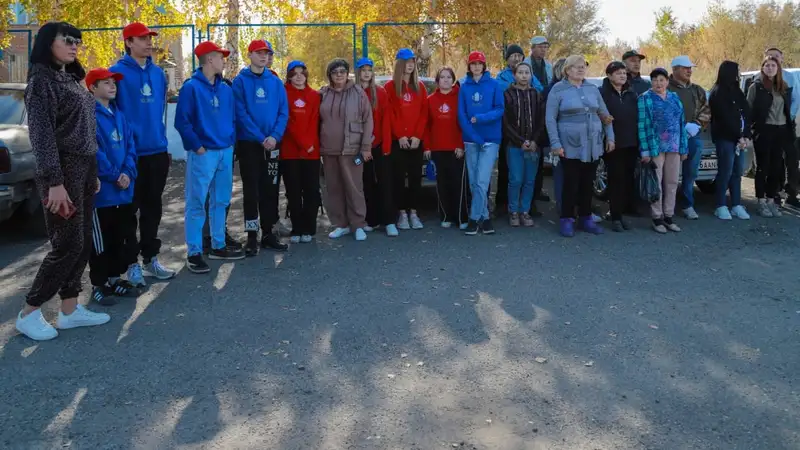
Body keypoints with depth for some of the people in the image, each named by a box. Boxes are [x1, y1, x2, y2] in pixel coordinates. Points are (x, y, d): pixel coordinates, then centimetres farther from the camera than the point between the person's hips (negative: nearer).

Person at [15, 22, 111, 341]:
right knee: (68, 244, -6)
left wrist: (93, 173, 16)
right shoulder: (42, 79, -10)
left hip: (83, 168, 8)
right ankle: (29, 313, 5)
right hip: (63, 170, -8)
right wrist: (54, 181, -21)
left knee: (82, 243, 9)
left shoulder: (71, 79, 15)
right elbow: (41, 134, -16)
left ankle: (70, 309, 16)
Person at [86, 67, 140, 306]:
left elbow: (130, 146, 9)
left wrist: (128, 173, -7)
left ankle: (114, 278, 27)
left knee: (123, 237, 14)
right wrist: (114, 176, -16)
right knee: (101, 239, 1)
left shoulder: (119, 115, 14)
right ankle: (99, 284, 12)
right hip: (101, 190, -7)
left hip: (124, 190, 7)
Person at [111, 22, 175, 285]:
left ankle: (151, 258, 26)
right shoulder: (117, 72, -10)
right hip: (131, 152, -6)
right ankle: (131, 263, 14)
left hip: (157, 150, 6)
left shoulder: (158, 73, 10)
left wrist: (160, 136, 15)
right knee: (130, 209, 4)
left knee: (153, 207, 14)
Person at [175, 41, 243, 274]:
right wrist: (197, 146, -15)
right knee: (197, 203, -4)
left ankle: (218, 246, 25)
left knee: (221, 201, 13)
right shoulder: (191, 87, -8)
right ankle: (194, 253, 1)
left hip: (225, 152, 7)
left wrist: (231, 142, 7)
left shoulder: (226, 89, 12)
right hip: (203, 154, -7)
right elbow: (182, 121, -12)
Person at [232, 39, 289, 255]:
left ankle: (268, 233, 18)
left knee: (270, 189, 8)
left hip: (272, 144, 4)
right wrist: (261, 138, -16)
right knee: (251, 190, 0)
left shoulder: (276, 82, 8)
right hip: (249, 143, -3)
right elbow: (241, 113, -11)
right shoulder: (240, 81, -3)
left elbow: (284, 112, 2)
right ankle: (252, 236, 7)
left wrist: (275, 136, -13)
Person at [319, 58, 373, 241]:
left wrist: (366, 147, -7)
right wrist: (318, 145, 6)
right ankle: (340, 224, 18)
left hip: (352, 149, -4)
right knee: (333, 188, 8)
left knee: (354, 187, -3)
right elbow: (318, 120, 12)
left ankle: (358, 225, 6)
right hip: (328, 150, 4)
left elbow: (368, 120, -2)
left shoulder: (358, 92, -1)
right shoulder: (323, 94, 8)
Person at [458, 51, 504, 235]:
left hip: (490, 139, -3)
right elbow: (461, 115, 0)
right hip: (470, 140, 3)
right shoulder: (464, 87, 7)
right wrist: (474, 137, -10)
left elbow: (500, 110, -5)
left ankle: (474, 218, -1)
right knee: (474, 182, 4)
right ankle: (484, 217, 15)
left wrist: (480, 118, -18)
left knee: (482, 181, -10)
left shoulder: (494, 84, 1)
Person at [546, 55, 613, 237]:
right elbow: (550, 119, -7)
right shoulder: (558, 89, -4)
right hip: (570, 145, -4)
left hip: (593, 145, 5)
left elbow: (604, 114, 15)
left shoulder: (593, 89, 10)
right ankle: (567, 220, 9)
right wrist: (555, 143, -14)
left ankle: (586, 218, 20)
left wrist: (610, 137, 9)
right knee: (571, 183, -2)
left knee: (588, 183, 10)